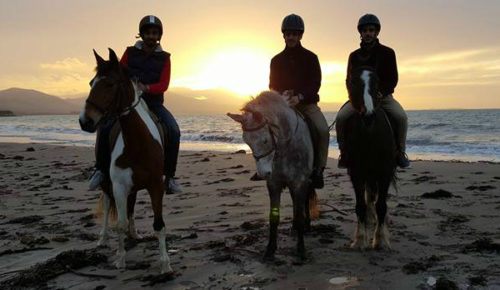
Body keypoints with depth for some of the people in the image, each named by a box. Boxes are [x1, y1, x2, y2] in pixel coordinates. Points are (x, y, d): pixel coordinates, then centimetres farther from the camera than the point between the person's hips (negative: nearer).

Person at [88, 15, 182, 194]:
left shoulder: (164, 58, 4)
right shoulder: (130, 52, 6)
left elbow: (164, 85, -8)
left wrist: (147, 88, -27)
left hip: (154, 103, 0)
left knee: (174, 132, -26)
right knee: (105, 128, -24)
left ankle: (169, 177, -16)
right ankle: (101, 169, -4)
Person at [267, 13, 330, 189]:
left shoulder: (310, 57, 4)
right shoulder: (277, 60, 9)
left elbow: (315, 84, -4)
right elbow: (272, 85, 8)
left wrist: (299, 96, -21)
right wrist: (283, 94, -15)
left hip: (307, 103, -2)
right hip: (284, 104, 2)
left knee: (323, 130, -27)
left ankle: (318, 168, -17)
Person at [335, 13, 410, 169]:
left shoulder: (387, 53, 4)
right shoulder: (354, 56, 10)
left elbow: (393, 79, 0)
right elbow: (349, 80, 11)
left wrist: (381, 92, -18)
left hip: (383, 96, -1)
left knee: (401, 116, -28)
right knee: (340, 117, -25)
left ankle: (400, 152, -9)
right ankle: (344, 153, -10)